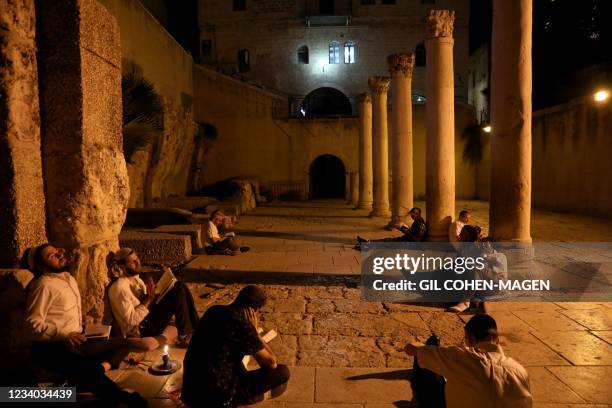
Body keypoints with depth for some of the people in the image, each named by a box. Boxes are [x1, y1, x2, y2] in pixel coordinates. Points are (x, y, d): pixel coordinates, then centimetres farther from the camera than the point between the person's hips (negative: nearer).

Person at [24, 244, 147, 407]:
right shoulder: (44, 284, -9)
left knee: (123, 343, -1)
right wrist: (65, 335, -22)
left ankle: (101, 368, -28)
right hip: (52, 348, -9)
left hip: (75, 341, 9)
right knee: (90, 371, -34)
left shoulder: (70, 279, 18)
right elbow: (33, 323, -15)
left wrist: (78, 334, 13)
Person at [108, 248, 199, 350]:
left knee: (180, 286, -6)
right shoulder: (119, 288, -20)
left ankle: (197, 327, -1)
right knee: (178, 291, -22)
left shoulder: (135, 278, 9)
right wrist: (148, 299, -22)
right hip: (142, 329, -9)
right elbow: (131, 320, -23)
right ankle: (185, 336, -13)